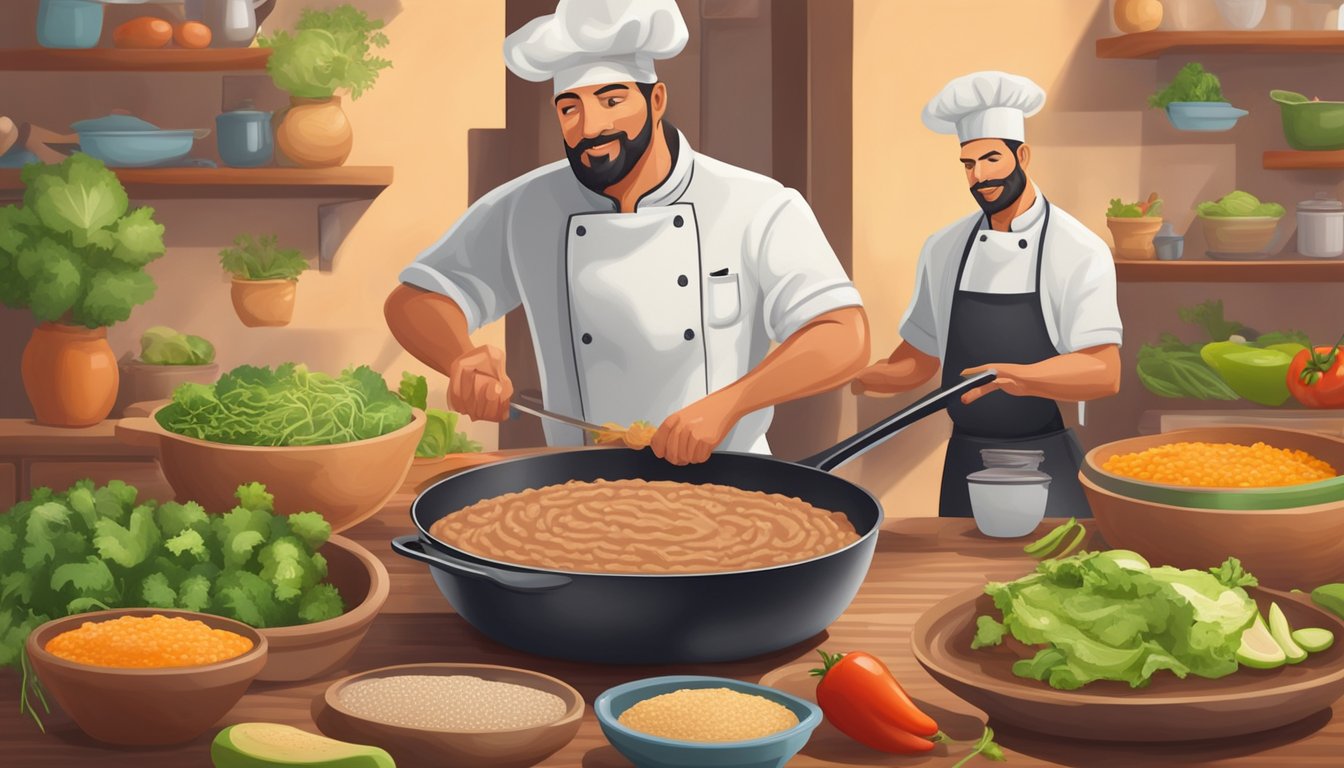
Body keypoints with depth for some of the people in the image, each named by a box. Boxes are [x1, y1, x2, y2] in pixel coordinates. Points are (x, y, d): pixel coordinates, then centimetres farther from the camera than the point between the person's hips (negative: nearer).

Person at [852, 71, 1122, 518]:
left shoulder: (1080, 253, -9)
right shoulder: (944, 250, 6)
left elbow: (1104, 374, -17)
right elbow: (921, 359, 13)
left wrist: (1016, 376, -32)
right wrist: (863, 377, -7)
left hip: (1048, 468, -4)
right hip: (965, 466, 4)